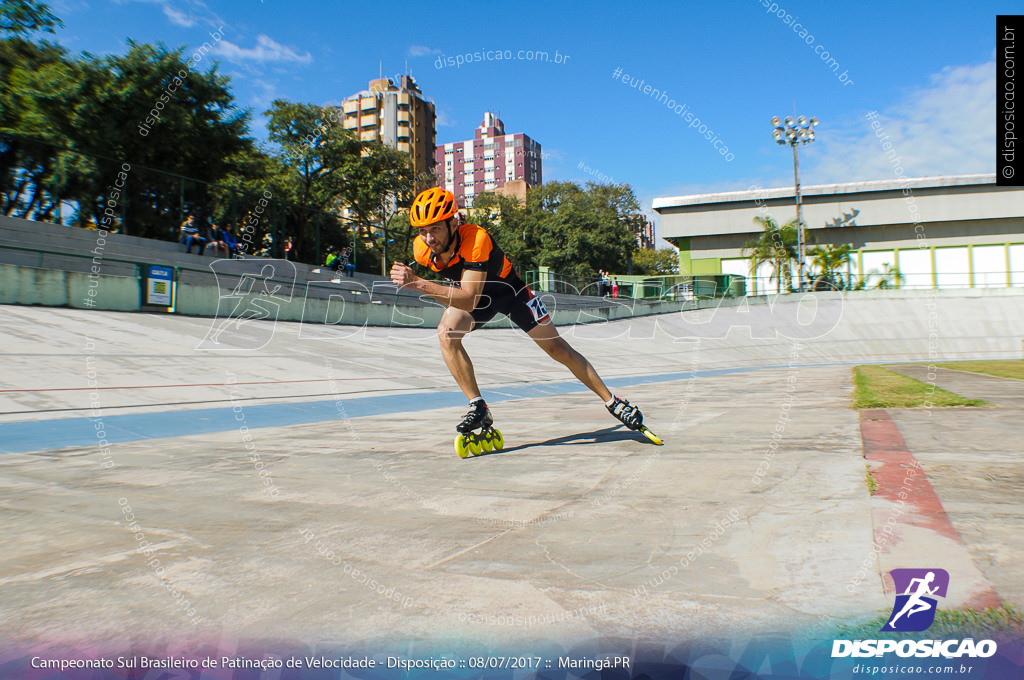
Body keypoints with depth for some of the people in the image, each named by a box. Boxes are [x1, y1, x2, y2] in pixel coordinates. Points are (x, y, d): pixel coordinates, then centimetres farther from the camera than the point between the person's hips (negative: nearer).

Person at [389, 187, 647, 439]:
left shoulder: (476, 238, -41)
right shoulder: (422, 250, -22)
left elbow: (469, 300, -51)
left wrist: (420, 284, -58)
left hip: (509, 288, -4)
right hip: (471, 290, 4)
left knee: (556, 347, -3)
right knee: (446, 332, -25)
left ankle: (612, 402, 13)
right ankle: (479, 408, -14)